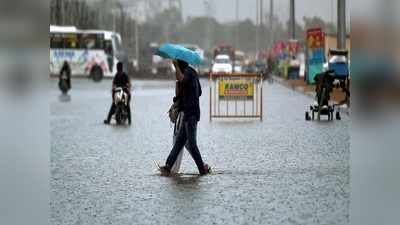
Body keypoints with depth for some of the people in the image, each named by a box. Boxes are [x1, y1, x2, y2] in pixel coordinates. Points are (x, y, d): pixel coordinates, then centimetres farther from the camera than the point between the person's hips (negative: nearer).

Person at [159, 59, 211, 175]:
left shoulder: (188, 71, -12)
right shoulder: (192, 72, 18)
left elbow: (181, 79, -37)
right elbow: (199, 92, 27)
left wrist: (176, 65, -27)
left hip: (191, 113, -10)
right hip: (189, 113, 10)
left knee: (191, 143, -7)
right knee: (179, 140, 8)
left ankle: (202, 168, -3)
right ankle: (168, 165, 9)